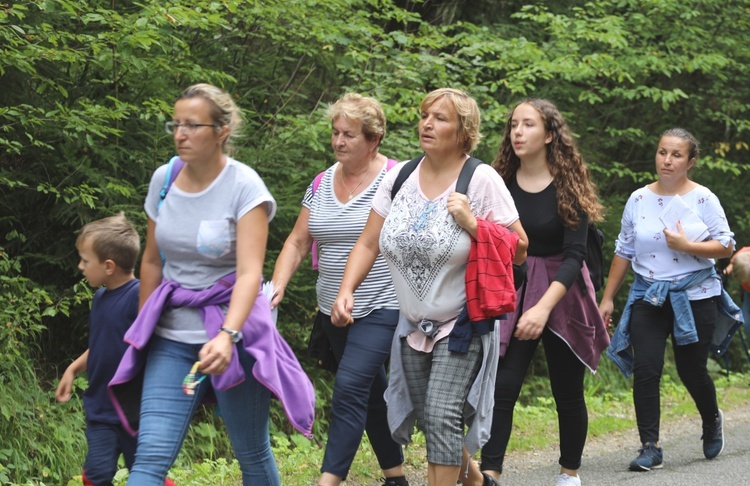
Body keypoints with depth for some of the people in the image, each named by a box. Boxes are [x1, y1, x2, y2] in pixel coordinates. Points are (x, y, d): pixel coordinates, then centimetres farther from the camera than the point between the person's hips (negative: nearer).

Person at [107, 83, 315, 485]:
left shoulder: (244, 187, -12)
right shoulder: (163, 179, 3)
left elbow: (249, 272, -22)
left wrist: (227, 335, -36)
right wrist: (142, 329, 18)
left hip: (233, 329, -3)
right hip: (172, 336, 4)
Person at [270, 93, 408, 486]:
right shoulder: (322, 184, 7)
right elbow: (298, 242, 8)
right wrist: (278, 285, -7)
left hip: (381, 307, -7)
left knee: (350, 387, -18)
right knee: (371, 393, 16)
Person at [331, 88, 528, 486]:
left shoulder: (481, 180, -12)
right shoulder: (399, 177, 1)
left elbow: (518, 251, -9)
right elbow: (368, 244, 3)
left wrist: (473, 224, -23)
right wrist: (345, 292, -11)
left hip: (462, 326, -5)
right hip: (413, 326, 5)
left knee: (442, 416, -17)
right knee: (429, 420, 14)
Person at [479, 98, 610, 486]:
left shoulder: (568, 186, -10)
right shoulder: (502, 182, -1)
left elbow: (574, 255, -16)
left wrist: (544, 308, -27)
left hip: (562, 293, -2)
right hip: (512, 292, 2)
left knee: (567, 391, 8)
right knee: (502, 386, -11)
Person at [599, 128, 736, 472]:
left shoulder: (702, 199, -4)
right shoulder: (639, 200, 3)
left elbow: (726, 246, -5)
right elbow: (624, 251, 10)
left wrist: (687, 246, -19)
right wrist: (607, 298, 9)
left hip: (694, 298, -2)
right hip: (648, 298, 2)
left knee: (691, 370, 5)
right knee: (645, 370, -10)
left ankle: (712, 421, 37)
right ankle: (650, 448, -7)